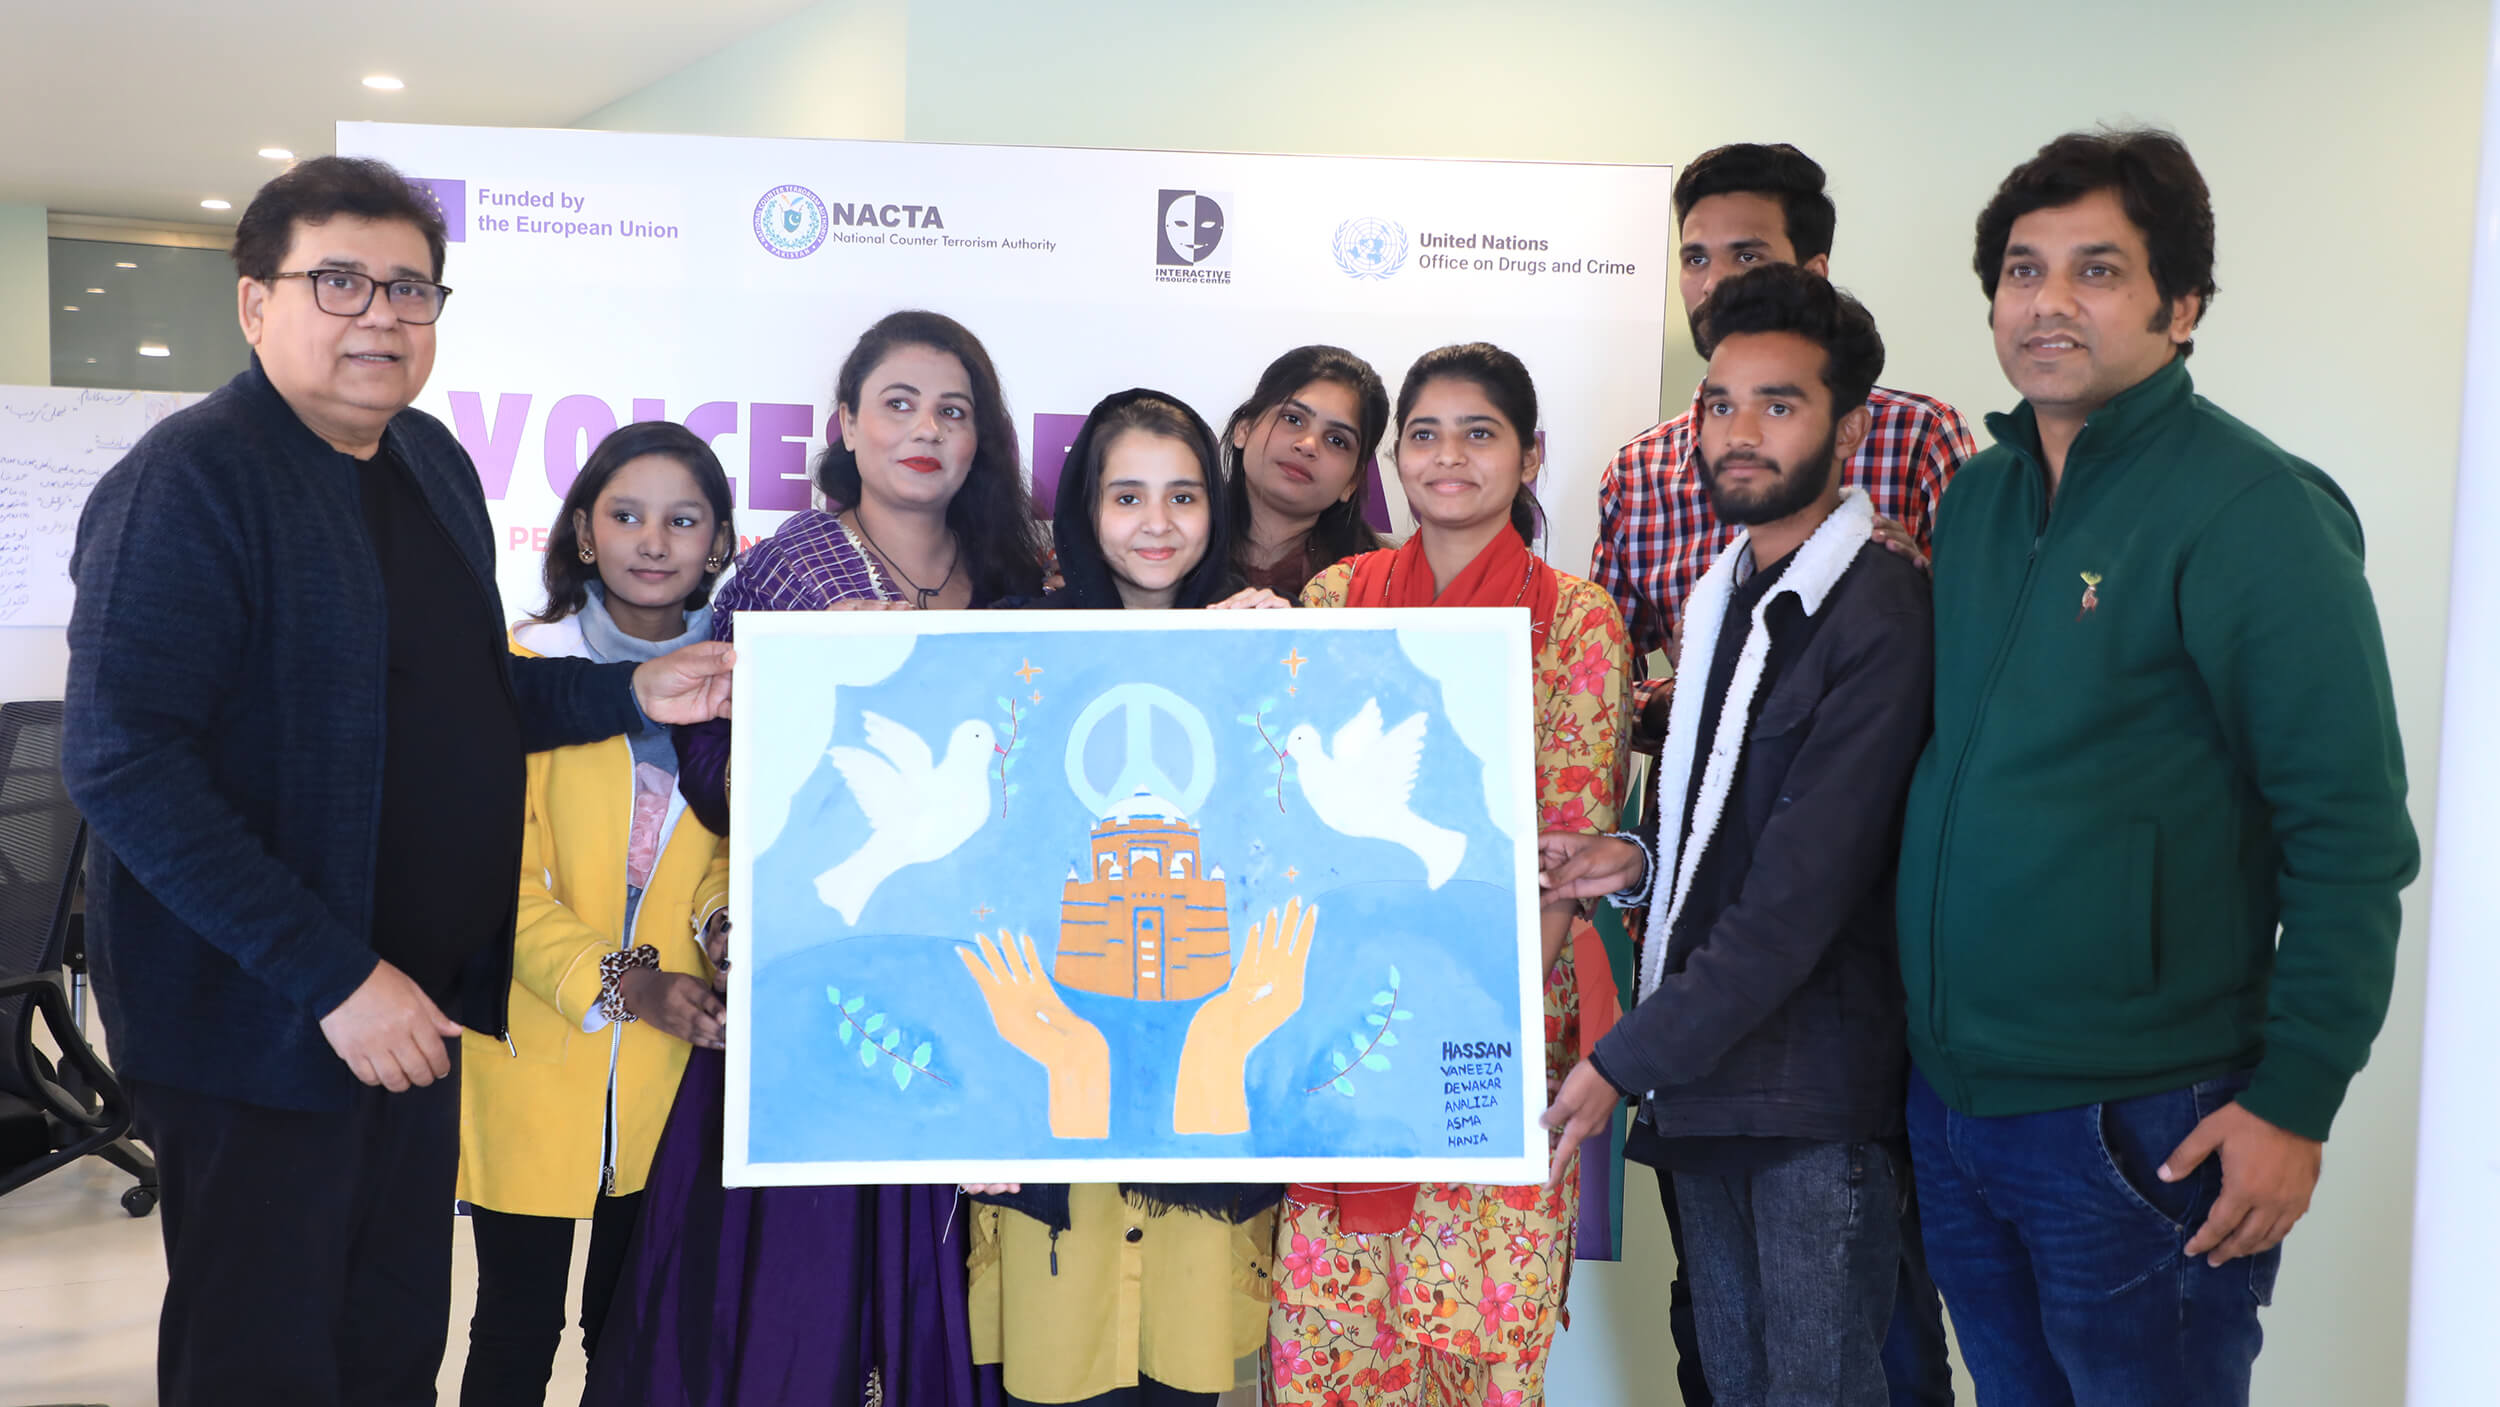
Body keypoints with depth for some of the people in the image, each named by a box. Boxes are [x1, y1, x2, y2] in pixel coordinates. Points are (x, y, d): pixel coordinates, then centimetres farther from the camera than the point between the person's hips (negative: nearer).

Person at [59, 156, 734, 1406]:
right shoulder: (189, 479, -15)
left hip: (413, 1007, 7)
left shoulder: (435, 464, 10)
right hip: (260, 1024, -7)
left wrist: (633, 693, 2)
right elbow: (123, 762, -22)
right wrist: (330, 976, -24)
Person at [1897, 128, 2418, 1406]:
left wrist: (2295, 1103, -16)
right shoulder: (1974, 499, 7)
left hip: (2141, 1123, -6)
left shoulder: (2251, 511, -12)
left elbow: (2352, 834, -14)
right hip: (1948, 1098, 6)